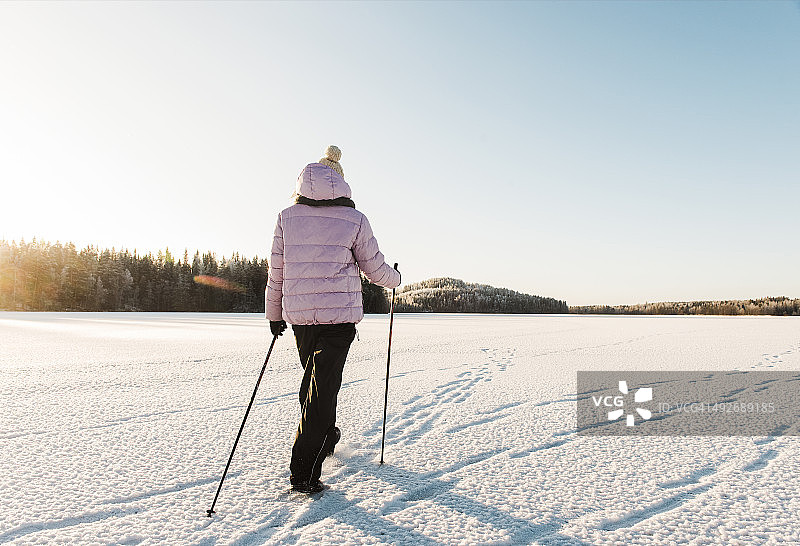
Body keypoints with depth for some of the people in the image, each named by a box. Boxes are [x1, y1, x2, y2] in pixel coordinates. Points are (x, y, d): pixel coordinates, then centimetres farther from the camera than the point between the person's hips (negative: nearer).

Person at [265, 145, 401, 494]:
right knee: (324, 386, 1)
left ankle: (325, 437, 45)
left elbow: (276, 273, 4)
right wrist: (395, 279, 23)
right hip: (340, 315, -3)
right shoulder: (354, 220, -5)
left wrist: (274, 315, 16)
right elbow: (375, 269, 1)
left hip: (299, 314, 4)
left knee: (314, 377, 23)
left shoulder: (288, 217, 1)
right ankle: (304, 472, 3)